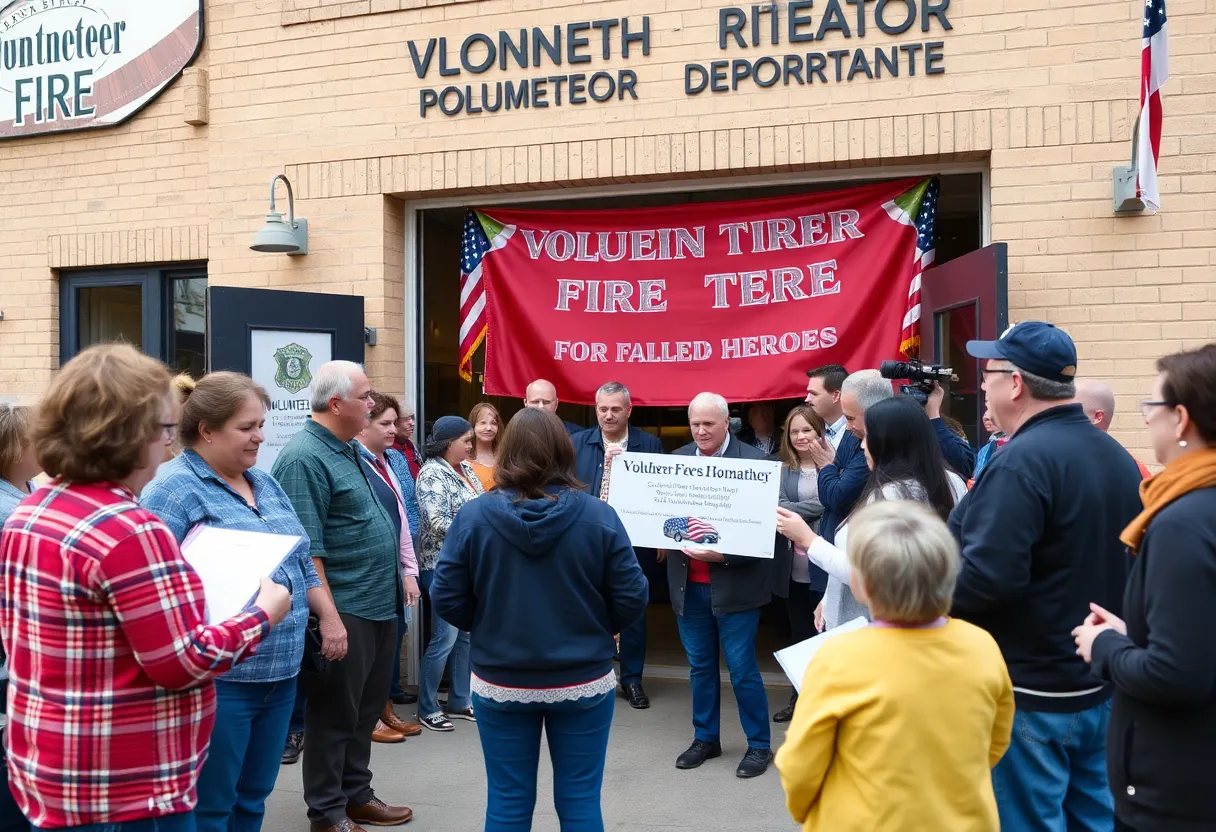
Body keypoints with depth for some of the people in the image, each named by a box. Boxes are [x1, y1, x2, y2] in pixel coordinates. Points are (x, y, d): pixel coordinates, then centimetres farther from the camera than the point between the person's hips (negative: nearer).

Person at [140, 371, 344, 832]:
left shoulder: (265, 484, 14)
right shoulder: (173, 488, -11)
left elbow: (301, 562, 20)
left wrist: (330, 616, 14)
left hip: (281, 674, 8)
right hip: (217, 679, -8)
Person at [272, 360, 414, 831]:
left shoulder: (350, 449, 11)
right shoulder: (304, 458, -18)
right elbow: (306, 549, -22)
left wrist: (395, 583, 21)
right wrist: (328, 616, -24)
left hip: (379, 606, 9)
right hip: (344, 611, -9)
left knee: (366, 710, 19)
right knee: (334, 715, 5)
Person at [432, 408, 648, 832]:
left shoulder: (473, 516, -10)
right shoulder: (598, 515, -11)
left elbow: (447, 600, -8)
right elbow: (632, 599, -9)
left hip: (501, 683, 0)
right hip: (583, 682, 0)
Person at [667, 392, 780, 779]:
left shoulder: (753, 460, -11)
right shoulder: (677, 460, 5)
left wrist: (723, 554, -23)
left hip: (733, 584, -5)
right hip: (689, 584, 5)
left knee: (741, 668, 3)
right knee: (700, 666, 16)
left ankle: (759, 745, 19)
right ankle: (706, 738, 30)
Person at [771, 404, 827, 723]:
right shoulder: (783, 470, 7)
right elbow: (779, 508, -3)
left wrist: (794, 511, -15)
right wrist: (816, 508, -14)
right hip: (794, 567, 4)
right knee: (800, 634, 15)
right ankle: (800, 699, 27)